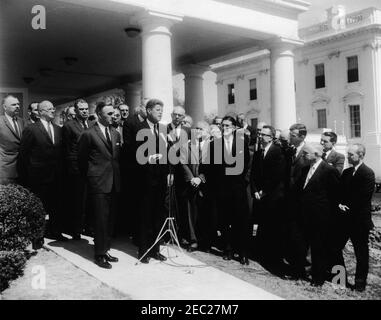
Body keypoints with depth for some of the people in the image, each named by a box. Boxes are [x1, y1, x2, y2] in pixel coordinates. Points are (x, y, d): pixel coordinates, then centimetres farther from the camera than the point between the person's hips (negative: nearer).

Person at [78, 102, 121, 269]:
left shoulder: (115, 133, 11)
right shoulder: (88, 134, -7)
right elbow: (81, 159, 1)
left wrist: (116, 175, 14)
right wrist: (89, 178, 7)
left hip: (114, 182, 6)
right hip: (99, 183, -6)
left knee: (110, 219, 10)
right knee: (101, 219, -3)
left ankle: (105, 250, 23)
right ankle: (99, 254, 8)